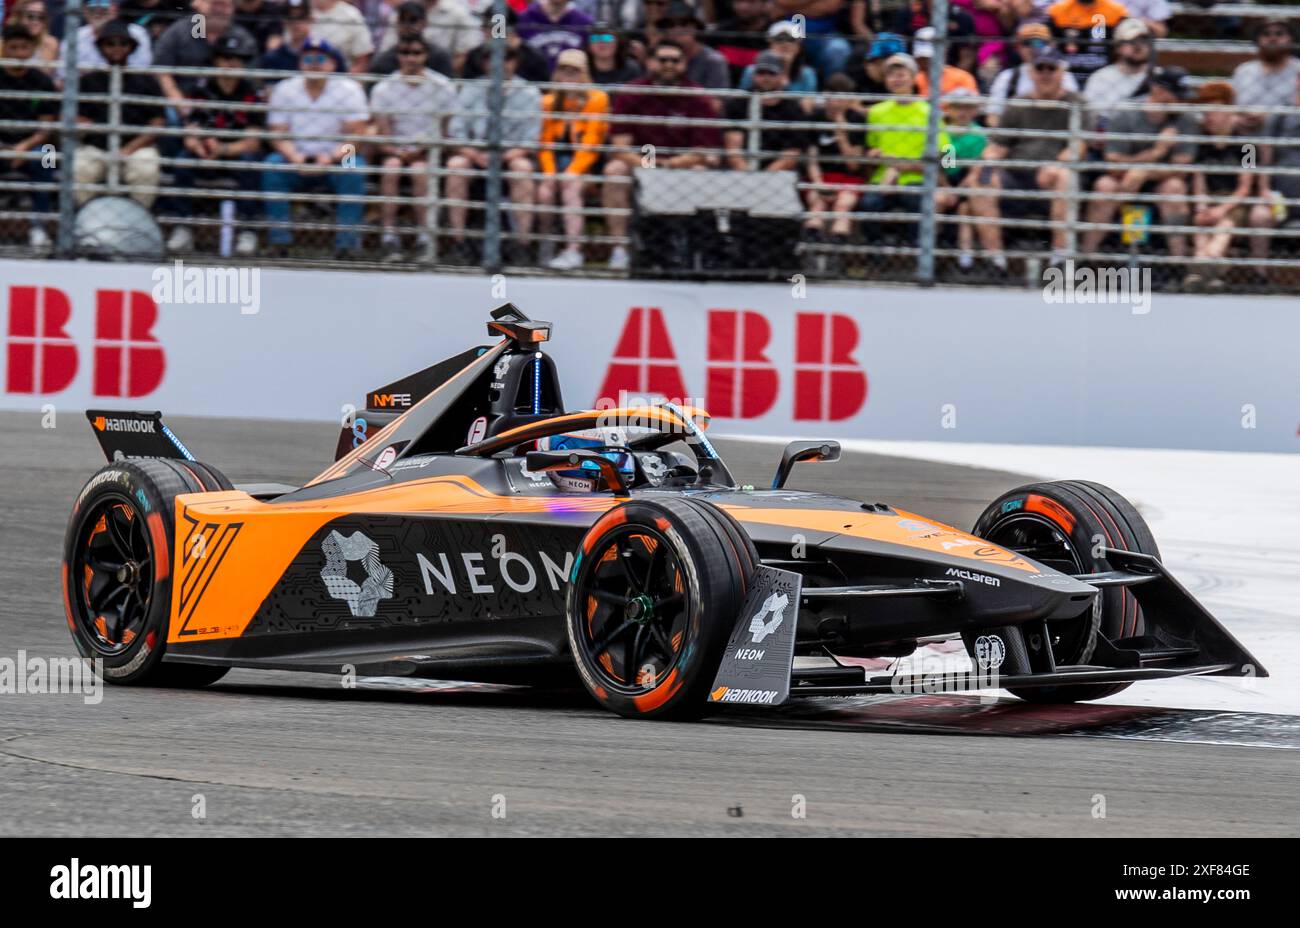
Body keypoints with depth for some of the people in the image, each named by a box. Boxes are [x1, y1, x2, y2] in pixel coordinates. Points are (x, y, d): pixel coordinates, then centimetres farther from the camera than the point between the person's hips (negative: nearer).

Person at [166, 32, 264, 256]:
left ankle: (247, 232, -29)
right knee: (184, 159, -29)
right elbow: (189, 137, -2)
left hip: (236, 154, -1)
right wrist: (198, 145, -27)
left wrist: (223, 149, -27)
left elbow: (252, 143, -10)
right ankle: (182, 229, -27)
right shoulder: (202, 91, 2)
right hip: (206, 162, 1)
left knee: (248, 162, -34)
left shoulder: (251, 93, -3)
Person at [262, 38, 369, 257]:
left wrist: (330, 158, -26)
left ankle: (346, 242, -31)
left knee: (353, 168, -32)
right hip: (296, 156, 2)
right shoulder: (284, 90, 3)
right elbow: (278, 134, -2)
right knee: (272, 165, -28)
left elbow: (355, 135, -10)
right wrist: (295, 157, -22)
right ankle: (279, 239, -25)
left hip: (336, 158, -1)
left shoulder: (349, 90, -3)